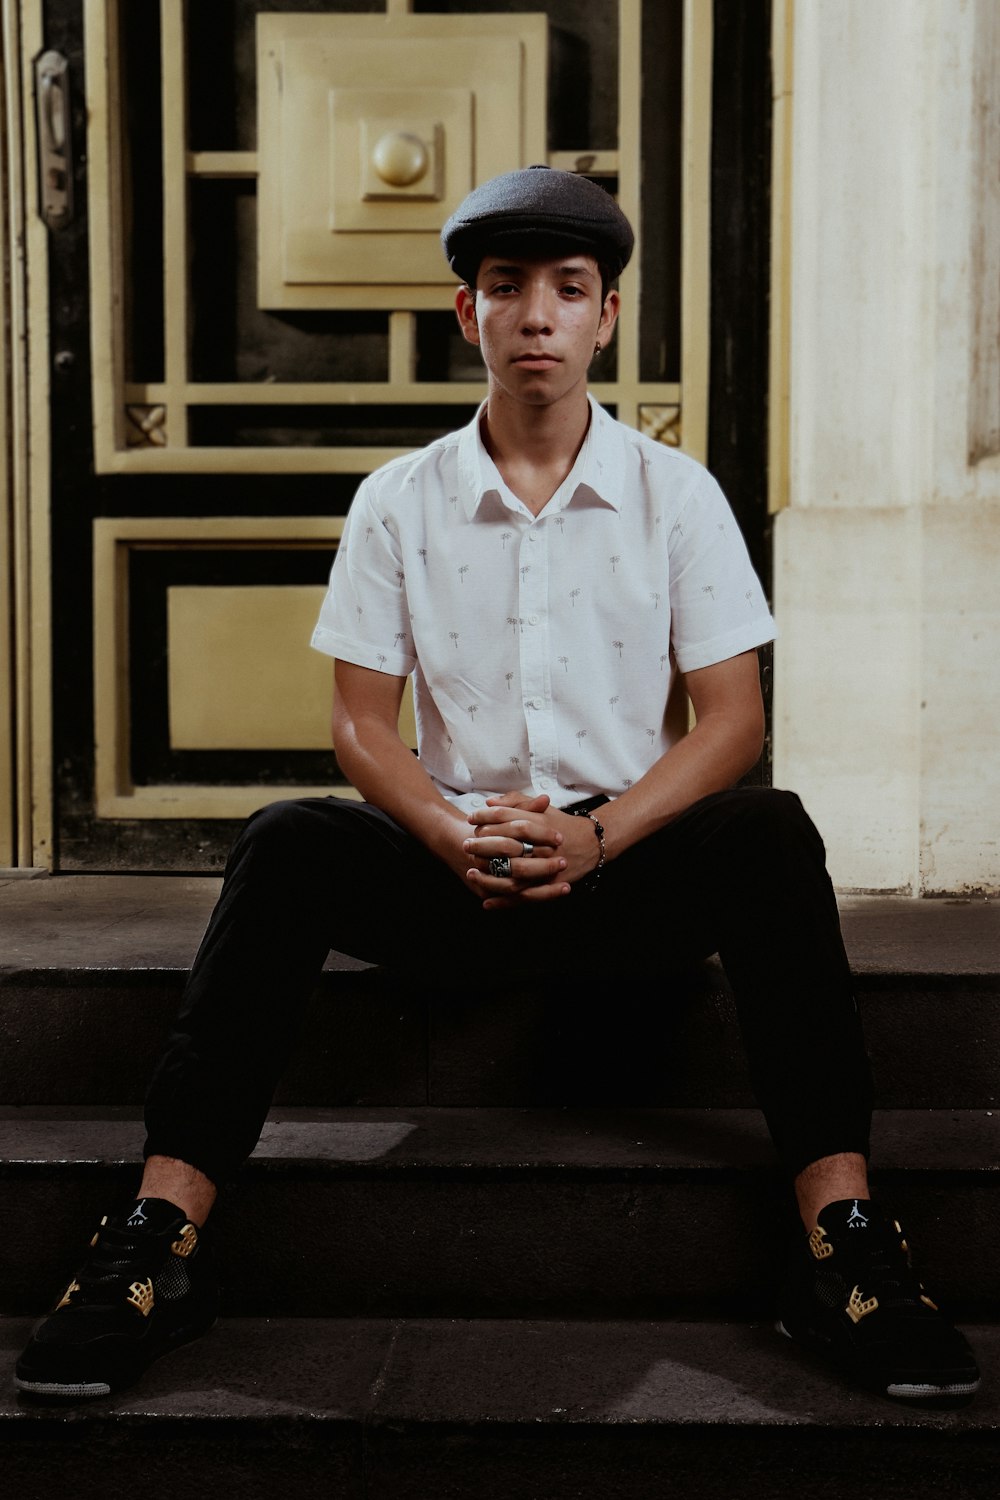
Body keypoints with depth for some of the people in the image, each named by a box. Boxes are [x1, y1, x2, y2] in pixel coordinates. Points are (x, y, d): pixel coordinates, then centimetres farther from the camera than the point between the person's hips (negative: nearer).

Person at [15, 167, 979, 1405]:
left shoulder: (675, 492, 4)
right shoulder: (398, 501, 6)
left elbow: (732, 719, -1)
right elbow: (361, 722, 3)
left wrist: (598, 835, -19)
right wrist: (455, 836, -19)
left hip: (632, 854, 0)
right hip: (455, 860, 1)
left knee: (769, 833, -31)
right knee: (287, 845, -27)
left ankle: (841, 1247, -32)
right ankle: (159, 1245, -29)